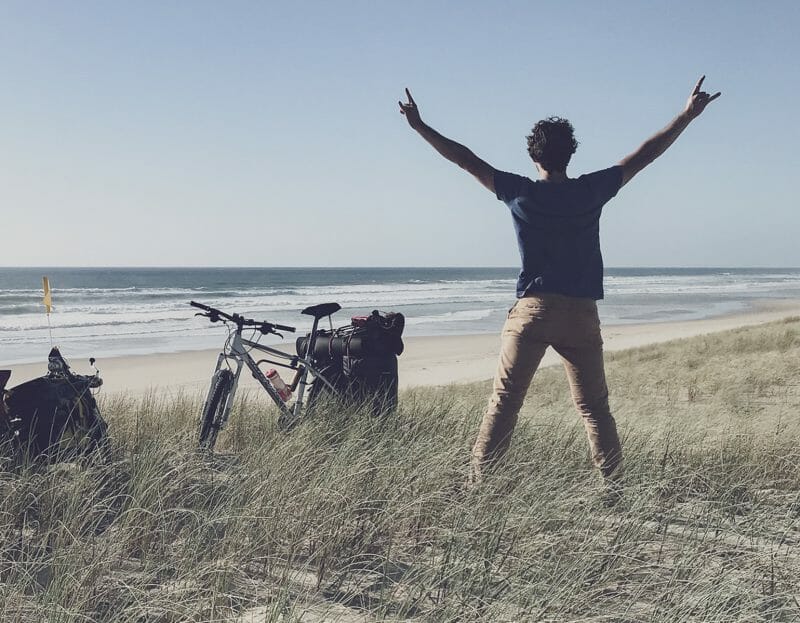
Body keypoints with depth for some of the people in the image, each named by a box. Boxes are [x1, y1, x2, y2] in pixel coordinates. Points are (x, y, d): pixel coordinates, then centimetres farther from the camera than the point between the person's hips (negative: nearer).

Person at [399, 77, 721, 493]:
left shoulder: (520, 193, 0)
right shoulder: (591, 192, 1)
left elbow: (465, 159, 4)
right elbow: (645, 155, 8)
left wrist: (419, 126, 11)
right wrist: (688, 115, 16)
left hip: (531, 312, -1)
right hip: (581, 315, 1)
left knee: (503, 403, 1)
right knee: (594, 407, 8)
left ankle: (477, 484, 1)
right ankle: (614, 489, 8)